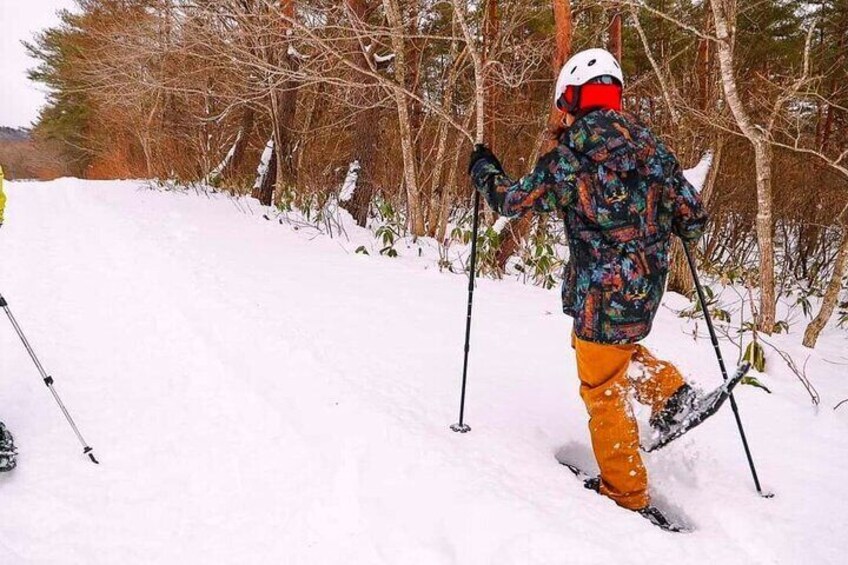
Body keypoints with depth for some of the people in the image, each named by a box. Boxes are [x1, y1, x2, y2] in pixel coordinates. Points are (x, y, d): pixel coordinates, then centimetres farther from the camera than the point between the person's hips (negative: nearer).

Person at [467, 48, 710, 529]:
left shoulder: (568, 158, -12)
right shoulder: (654, 148, 1)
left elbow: (513, 200, -1)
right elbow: (694, 221, 2)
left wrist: (483, 169, 19)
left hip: (601, 293, -6)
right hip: (648, 290, 6)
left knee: (603, 392, 10)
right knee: (602, 342, 33)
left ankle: (629, 498, 21)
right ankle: (670, 389, 19)